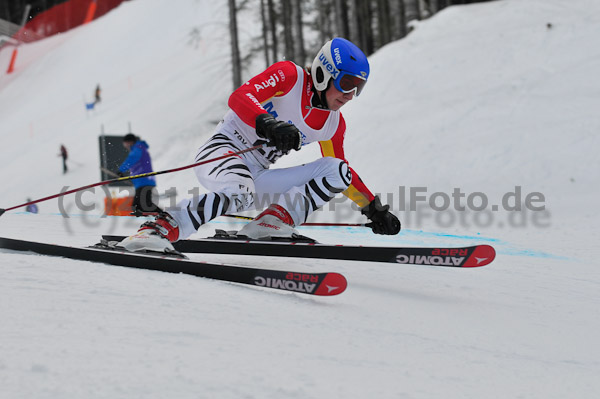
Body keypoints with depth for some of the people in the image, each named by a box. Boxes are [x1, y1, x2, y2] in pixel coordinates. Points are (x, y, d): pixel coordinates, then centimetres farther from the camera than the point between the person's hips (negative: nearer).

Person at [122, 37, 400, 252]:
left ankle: (273, 221, -21)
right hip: (224, 148, -7)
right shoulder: (289, 75, -10)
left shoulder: (334, 125, 9)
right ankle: (158, 229, -36)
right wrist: (269, 125, -42)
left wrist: (373, 208, 18)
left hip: (257, 178, 7)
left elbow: (343, 171, 24)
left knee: (336, 171, -8)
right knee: (240, 193, -41)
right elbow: (239, 97, -24)